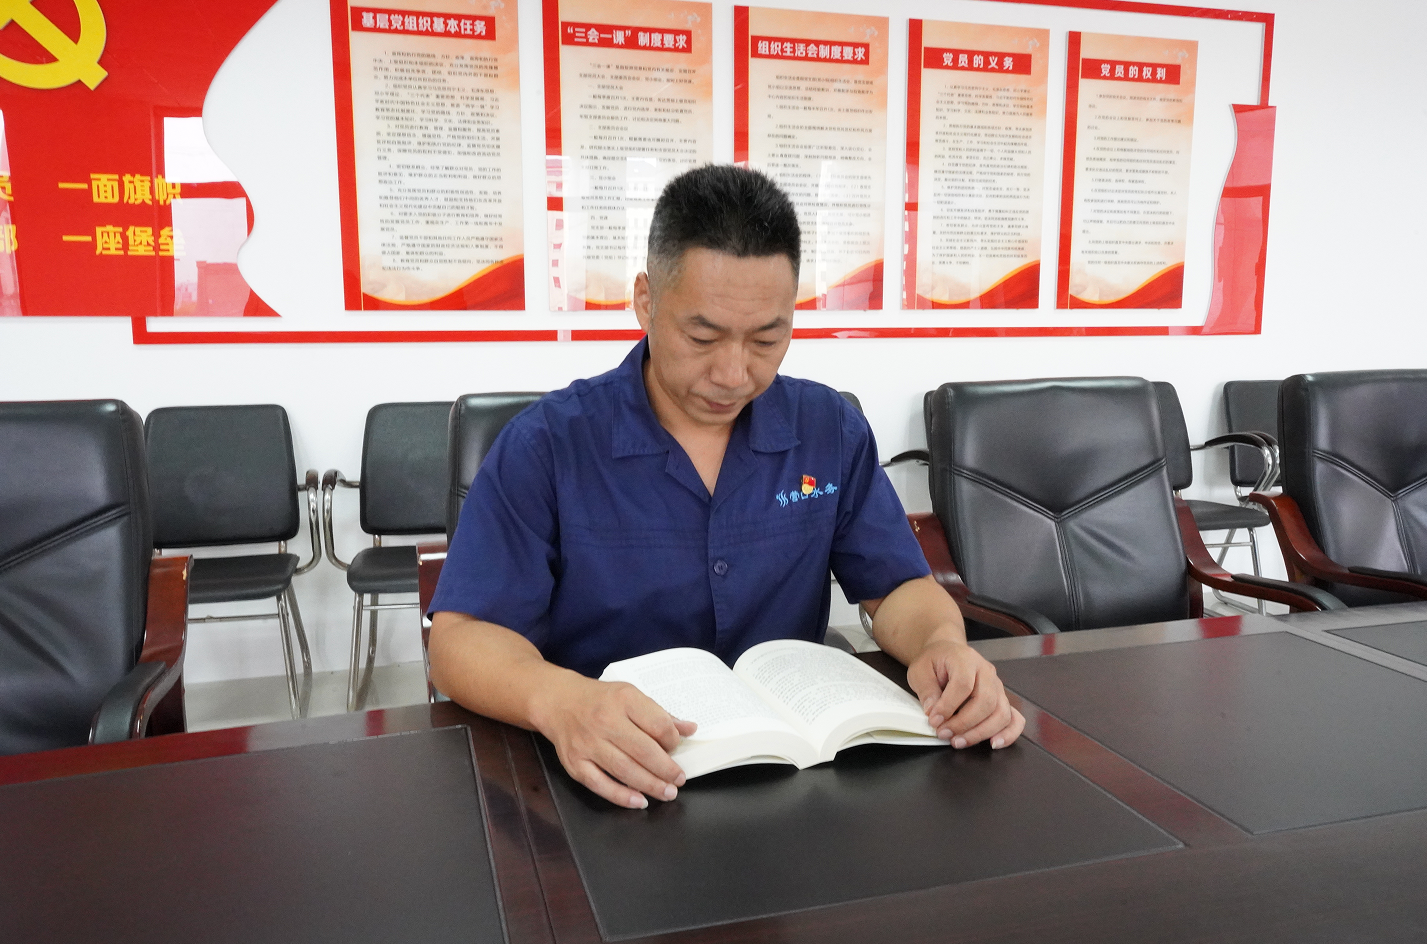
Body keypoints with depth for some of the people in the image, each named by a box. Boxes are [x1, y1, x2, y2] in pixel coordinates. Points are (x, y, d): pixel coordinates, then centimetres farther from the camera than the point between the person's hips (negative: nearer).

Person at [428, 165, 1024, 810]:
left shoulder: (832, 432, 2)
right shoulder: (545, 447, -9)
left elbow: (897, 588, 4)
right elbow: (461, 636, -13)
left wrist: (944, 645, -19)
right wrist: (557, 698, -35)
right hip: (604, 779, -2)